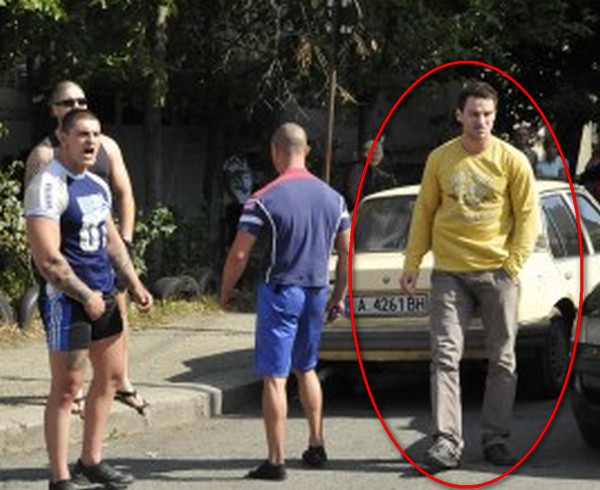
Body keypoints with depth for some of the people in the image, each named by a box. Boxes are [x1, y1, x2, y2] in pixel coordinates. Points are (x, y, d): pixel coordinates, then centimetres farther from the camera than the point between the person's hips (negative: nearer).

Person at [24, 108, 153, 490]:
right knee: (67, 387, -4)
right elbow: (48, 260, -22)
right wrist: (86, 296, -17)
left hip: (102, 294, 9)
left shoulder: (98, 185, 12)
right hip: (66, 298, -9)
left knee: (111, 375, 17)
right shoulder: (48, 187, -16)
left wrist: (134, 284, 14)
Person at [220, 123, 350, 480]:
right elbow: (346, 252, 9)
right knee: (306, 369, 23)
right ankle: (317, 447, 27)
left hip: (280, 293, -6)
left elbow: (239, 254, -12)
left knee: (274, 378, -1)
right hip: (316, 292, 6)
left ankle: (276, 461, -1)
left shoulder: (264, 200, -12)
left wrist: (226, 291, 3)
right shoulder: (333, 198, 4)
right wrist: (339, 295, 20)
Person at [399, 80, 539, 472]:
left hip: (497, 272, -1)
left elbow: (528, 215, 1)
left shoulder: (512, 160, -1)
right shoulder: (440, 159, 4)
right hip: (450, 273, 1)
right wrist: (412, 263, 5)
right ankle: (447, 442, -9)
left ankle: (497, 439, 14)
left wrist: (515, 263, -8)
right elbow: (424, 212, 10)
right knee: (445, 355, -8)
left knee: (503, 359, 4)